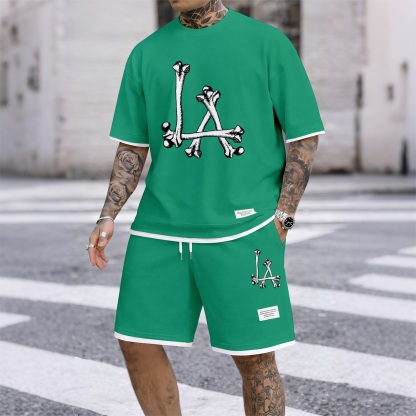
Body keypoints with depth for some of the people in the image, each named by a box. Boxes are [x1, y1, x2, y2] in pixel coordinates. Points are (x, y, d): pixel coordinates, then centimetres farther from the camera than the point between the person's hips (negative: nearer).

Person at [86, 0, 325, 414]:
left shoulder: (266, 42, 0)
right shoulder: (146, 54, 10)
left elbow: (304, 137, 0)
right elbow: (132, 148, 14)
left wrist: (281, 219, -6)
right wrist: (108, 217, 3)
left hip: (242, 229, -3)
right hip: (158, 229, 4)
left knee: (255, 357, 0)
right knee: (138, 344, 3)